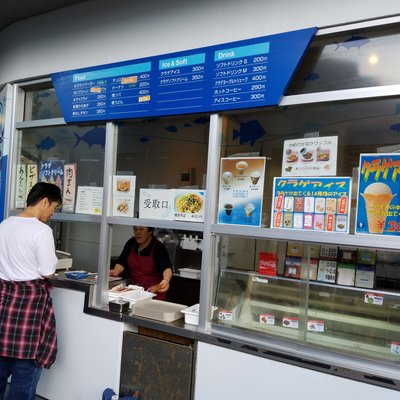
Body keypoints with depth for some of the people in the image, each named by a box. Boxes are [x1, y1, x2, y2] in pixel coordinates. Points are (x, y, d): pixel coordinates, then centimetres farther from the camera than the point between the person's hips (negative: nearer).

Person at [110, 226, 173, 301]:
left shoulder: (158, 247, -16)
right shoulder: (131, 243, 0)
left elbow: (166, 267, -28)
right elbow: (122, 262, -1)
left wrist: (166, 280, -49)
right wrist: (116, 271, -22)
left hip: (154, 292, -4)